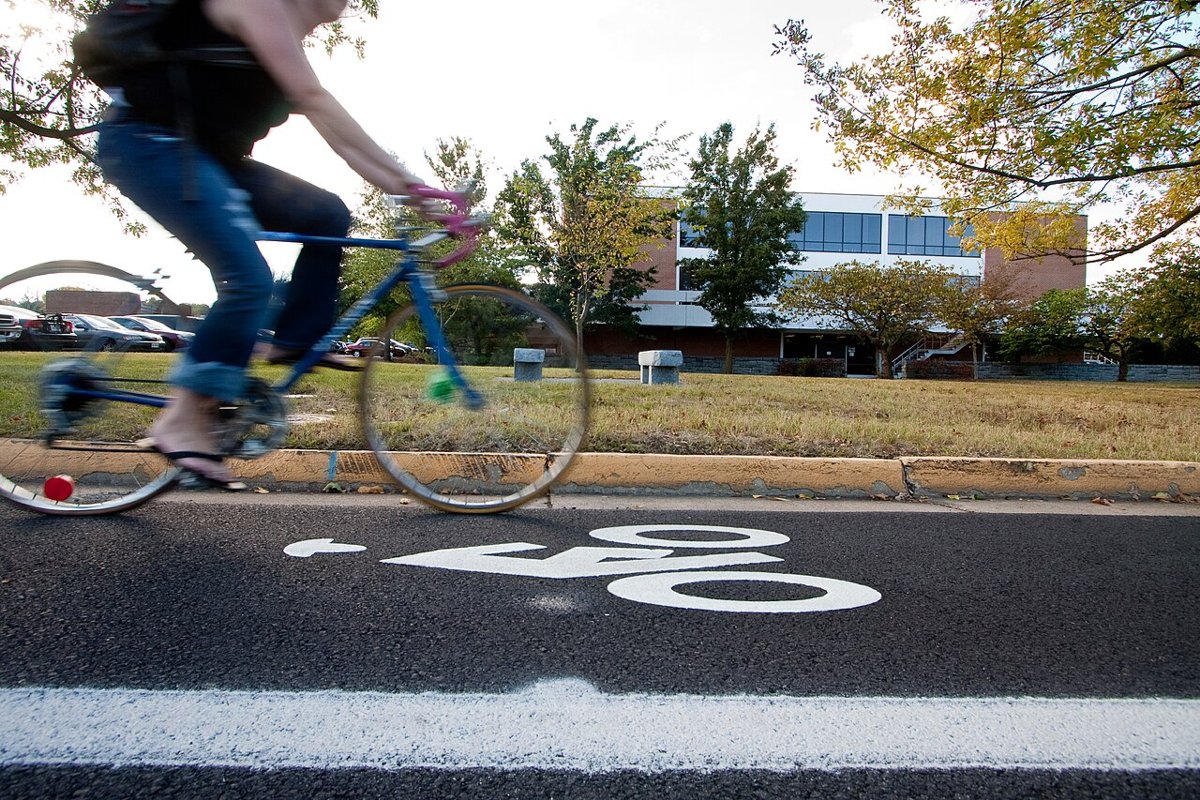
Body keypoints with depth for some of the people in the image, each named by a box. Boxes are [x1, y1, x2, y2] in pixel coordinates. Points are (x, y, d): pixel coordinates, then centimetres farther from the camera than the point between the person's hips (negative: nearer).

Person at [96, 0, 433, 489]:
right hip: (148, 142, -9)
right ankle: (182, 422, -14)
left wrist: (403, 189, 3)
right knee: (249, 279, -21)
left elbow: (335, 134, 12)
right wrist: (400, 172, -24)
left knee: (326, 215, 1)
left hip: (207, 156, 9)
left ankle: (295, 340, 5)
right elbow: (314, 98, -22)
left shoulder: (290, 42, 17)